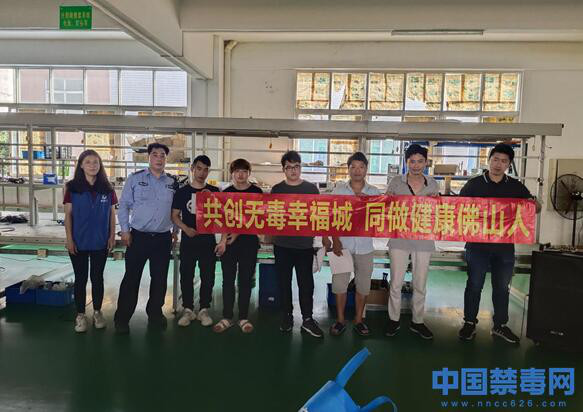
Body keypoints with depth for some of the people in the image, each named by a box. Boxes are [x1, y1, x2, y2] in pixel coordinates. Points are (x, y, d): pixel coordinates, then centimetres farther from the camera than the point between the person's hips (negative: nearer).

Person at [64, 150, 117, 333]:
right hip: (79, 242, -1)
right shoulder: (72, 187, -2)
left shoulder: (107, 188, 1)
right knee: (81, 279, 8)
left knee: (97, 278, 10)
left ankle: (97, 312, 24)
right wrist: (69, 239, -7)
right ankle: (80, 315, 20)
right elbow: (68, 214, -2)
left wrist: (112, 236, 0)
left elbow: (112, 213, 6)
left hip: (100, 242, 1)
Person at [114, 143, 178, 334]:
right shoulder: (135, 178, 0)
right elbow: (124, 205, 2)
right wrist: (125, 230, -4)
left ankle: (155, 313, 28)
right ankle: (122, 318, 13)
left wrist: (176, 230, 10)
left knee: (160, 278, 11)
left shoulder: (172, 182, 7)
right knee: (131, 278, 1)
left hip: (163, 238, 3)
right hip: (138, 237, -2)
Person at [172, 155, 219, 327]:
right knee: (186, 276, 6)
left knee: (208, 277, 5)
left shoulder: (214, 191, 5)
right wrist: (186, 229, -12)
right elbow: (174, 216, 5)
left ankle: (204, 310, 18)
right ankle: (188, 310, 18)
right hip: (188, 241, 0)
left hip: (208, 240, 0)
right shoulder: (182, 192, 5)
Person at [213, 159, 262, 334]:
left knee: (245, 280, 4)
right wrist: (223, 240, -14)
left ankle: (243, 318, 14)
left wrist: (237, 233, -10)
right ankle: (227, 318, 13)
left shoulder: (256, 192, 2)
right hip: (229, 242, 1)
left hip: (249, 241, -1)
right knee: (228, 280, 4)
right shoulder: (226, 193, 6)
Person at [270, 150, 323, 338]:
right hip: (282, 244, 1)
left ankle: (307, 319, 13)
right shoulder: (276, 189, 4)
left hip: (305, 244, -1)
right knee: (284, 282, 10)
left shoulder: (311, 188, 3)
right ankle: (287, 316, 25)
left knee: (306, 282, 3)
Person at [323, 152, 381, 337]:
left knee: (363, 285, 10)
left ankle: (359, 320, 26)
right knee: (340, 284, 6)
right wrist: (335, 241, -10)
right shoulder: (339, 189, 0)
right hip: (343, 244, -1)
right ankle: (340, 320, 22)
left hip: (365, 246, 1)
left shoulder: (374, 192, 2)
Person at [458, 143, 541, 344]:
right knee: (474, 284, 6)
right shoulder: (474, 184, 0)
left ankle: (500, 325, 27)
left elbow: (536, 206, 7)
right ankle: (469, 322, 20)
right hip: (478, 243, -3)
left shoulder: (516, 186, 7)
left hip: (505, 245, 3)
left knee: (502, 286, 12)